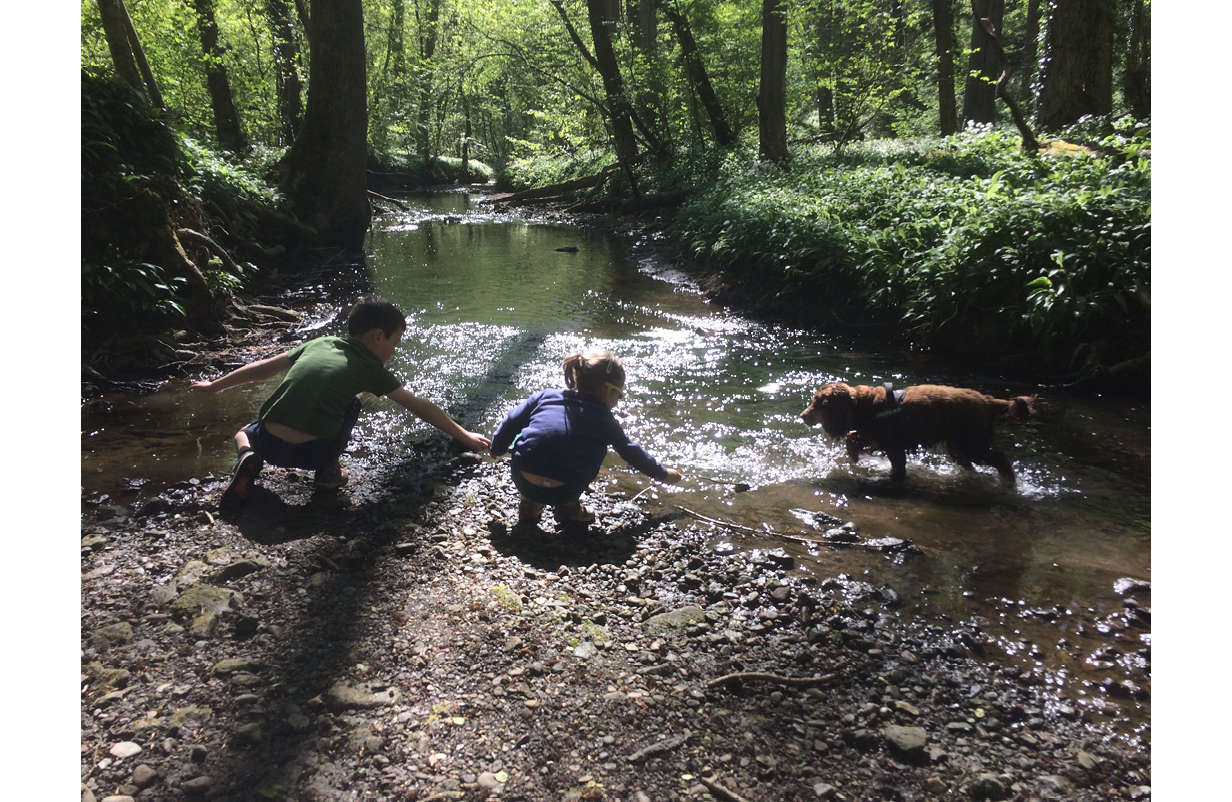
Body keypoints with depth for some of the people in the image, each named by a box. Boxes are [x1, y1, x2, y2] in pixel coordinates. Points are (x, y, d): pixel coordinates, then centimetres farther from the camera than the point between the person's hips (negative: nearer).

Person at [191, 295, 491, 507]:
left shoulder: (319, 343, 17)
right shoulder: (371, 368, 6)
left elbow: (263, 368, 24)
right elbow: (421, 407, 9)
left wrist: (214, 386, 36)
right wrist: (465, 436, 17)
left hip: (269, 444, 3)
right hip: (310, 452, -3)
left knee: (246, 433, 37)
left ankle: (248, 460, 4)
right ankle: (328, 470, 14)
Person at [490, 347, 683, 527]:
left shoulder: (547, 395, 12)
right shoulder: (604, 421, 9)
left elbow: (512, 421, 13)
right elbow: (632, 452, 20)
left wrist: (497, 449, 31)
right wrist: (663, 473, 35)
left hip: (521, 481, 2)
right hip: (561, 493, -2)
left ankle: (530, 504, 26)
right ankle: (568, 507, 17)